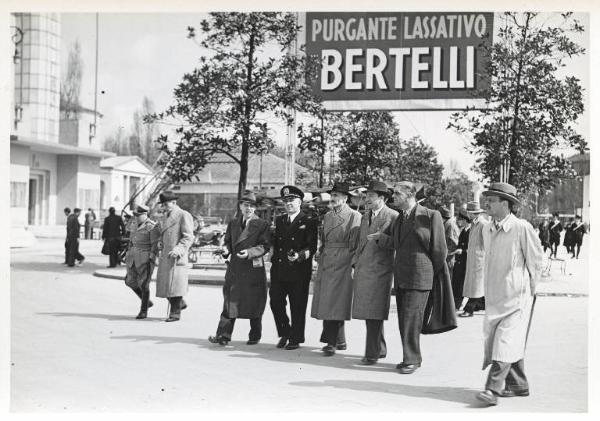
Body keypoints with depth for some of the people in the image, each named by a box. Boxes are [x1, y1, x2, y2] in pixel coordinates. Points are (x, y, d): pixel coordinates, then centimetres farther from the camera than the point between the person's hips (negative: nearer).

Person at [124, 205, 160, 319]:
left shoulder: (152, 227, -10)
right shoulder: (138, 226, 15)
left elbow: (155, 245, -14)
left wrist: (151, 258, -20)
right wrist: (129, 255, 21)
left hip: (146, 258, -8)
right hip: (134, 258, 8)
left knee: (143, 284, -5)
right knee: (130, 281, 7)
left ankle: (144, 311, 5)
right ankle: (147, 301, 23)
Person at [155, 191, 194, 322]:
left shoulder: (184, 215, -7)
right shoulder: (164, 216, 18)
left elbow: (188, 238, -13)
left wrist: (178, 250, -25)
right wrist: (160, 242, 8)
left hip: (176, 256, -8)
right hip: (164, 256, 8)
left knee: (174, 283, -6)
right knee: (163, 283, 10)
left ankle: (175, 313, 3)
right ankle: (180, 303, 29)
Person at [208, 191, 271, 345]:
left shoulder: (262, 224, 0)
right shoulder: (232, 224, 14)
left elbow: (265, 246, -7)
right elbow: (228, 241, 15)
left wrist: (250, 252, -21)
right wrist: (226, 249, -8)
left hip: (254, 269, -3)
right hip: (235, 269, 3)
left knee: (254, 303, 4)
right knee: (230, 301, -1)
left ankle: (254, 336, 17)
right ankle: (223, 335, -1)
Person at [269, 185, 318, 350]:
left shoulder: (309, 222, -1)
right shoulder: (279, 220, 16)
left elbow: (312, 247, -8)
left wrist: (299, 255, -24)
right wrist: (274, 259, 7)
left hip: (299, 271, -5)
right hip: (279, 270, 5)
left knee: (297, 307, 1)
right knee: (275, 302, 2)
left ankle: (295, 339, 15)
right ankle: (284, 334, 21)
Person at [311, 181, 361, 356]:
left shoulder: (354, 216, -5)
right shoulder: (327, 216, 16)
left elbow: (355, 245, -7)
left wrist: (353, 266, -11)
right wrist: (320, 254, 13)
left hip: (342, 265, -7)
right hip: (325, 265, 7)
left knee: (334, 304, -9)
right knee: (325, 304, 8)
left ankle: (331, 343, -5)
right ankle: (339, 341, 19)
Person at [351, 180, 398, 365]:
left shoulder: (393, 217, -6)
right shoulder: (365, 217, 17)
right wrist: (355, 262, 14)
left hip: (379, 271, -7)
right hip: (362, 270, 7)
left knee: (374, 313, -8)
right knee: (368, 313, 11)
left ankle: (372, 353, -1)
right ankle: (380, 349, 25)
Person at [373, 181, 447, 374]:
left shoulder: (431, 216, -8)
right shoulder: (399, 218, 15)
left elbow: (439, 249, -5)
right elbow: (396, 243, 14)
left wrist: (433, 274, 2)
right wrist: (382, 237, -5)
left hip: (419, 277, -7)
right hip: (400, 277, 7)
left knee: (411, 319, -8)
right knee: (403, 320, 10)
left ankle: (411, 360, 1)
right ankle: (412, 358, 20)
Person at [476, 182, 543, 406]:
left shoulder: (522, 228, -11)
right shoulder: (487, 230, 10)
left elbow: (536, 259, -4)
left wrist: (529, 289, 1)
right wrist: (489, 290, 17)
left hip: (516, 297, -7)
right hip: (493, 297, 7)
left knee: (506, 342, -11)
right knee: (493, 340, 9)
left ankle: (493, 389, -15)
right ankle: (518, 385, 22)